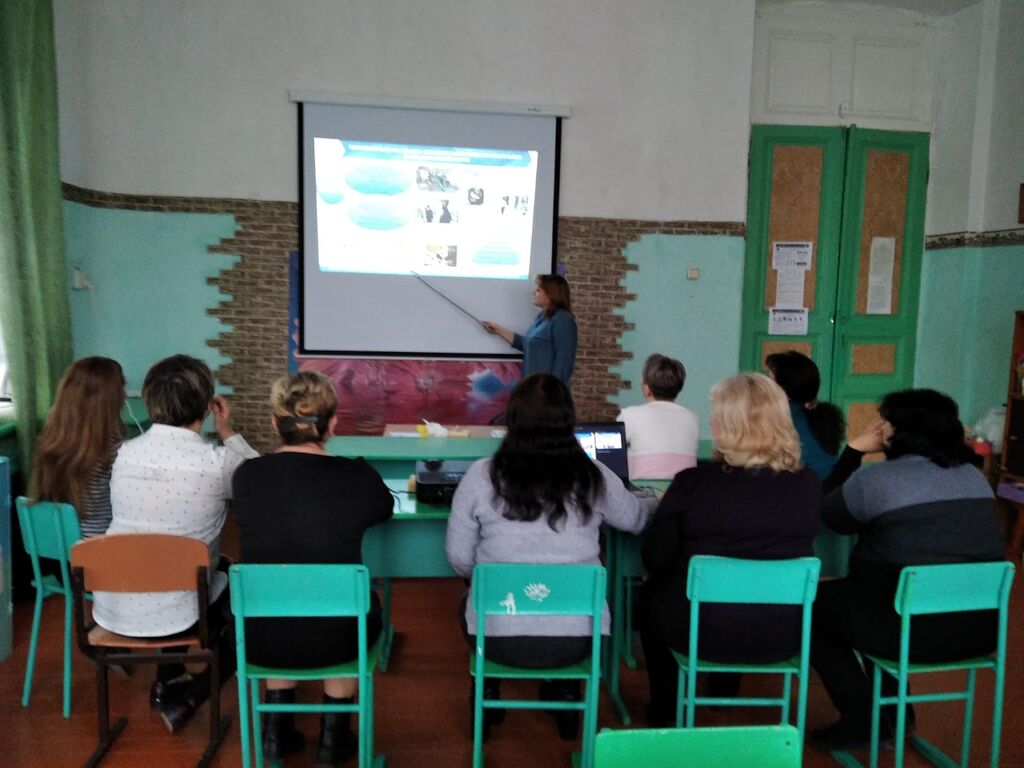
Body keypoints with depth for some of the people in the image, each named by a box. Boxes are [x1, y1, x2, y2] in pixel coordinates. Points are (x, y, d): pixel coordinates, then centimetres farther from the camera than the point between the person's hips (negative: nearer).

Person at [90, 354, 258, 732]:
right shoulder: (218, 462, -19)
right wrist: (228, 432, 5)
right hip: (171, 611, -5)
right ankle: (185, 700, 14)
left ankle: (167, 681, 42)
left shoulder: (124, 453, -5)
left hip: (111, 607, 5)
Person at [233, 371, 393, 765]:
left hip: (259, 637, 3)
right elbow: (385, 509, 9)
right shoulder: (357, 477, -14)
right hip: (334, 637, -2)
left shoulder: (246, 476, -10)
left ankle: (278, 730, 37)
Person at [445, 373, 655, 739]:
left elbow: (459, 559, -2)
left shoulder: (481, 475, -10)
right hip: (578, 638, 1)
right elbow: (636, 518, 15)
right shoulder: (594, 477, -6)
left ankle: (488, 699, 39)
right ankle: (565, 697, 40)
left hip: (500, 637, -1)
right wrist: (655, 501, 38)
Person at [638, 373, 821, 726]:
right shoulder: (807, 484, -8)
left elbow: (655, 559, -6)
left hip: (702, 629, -3)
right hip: (784, 633, 4)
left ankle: (664, 709, 40)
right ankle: (725, 690, 52)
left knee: (651, 593, 28)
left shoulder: (692, 481, -18)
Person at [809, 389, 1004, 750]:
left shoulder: (876, 478, -14)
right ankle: (894, 709, 33)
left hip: (911, 630, -7)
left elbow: (826, 514, 2)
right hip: (979, 628, 7)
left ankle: (863, 718, 13)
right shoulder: (975, 477, 7)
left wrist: (853, 451, 3)